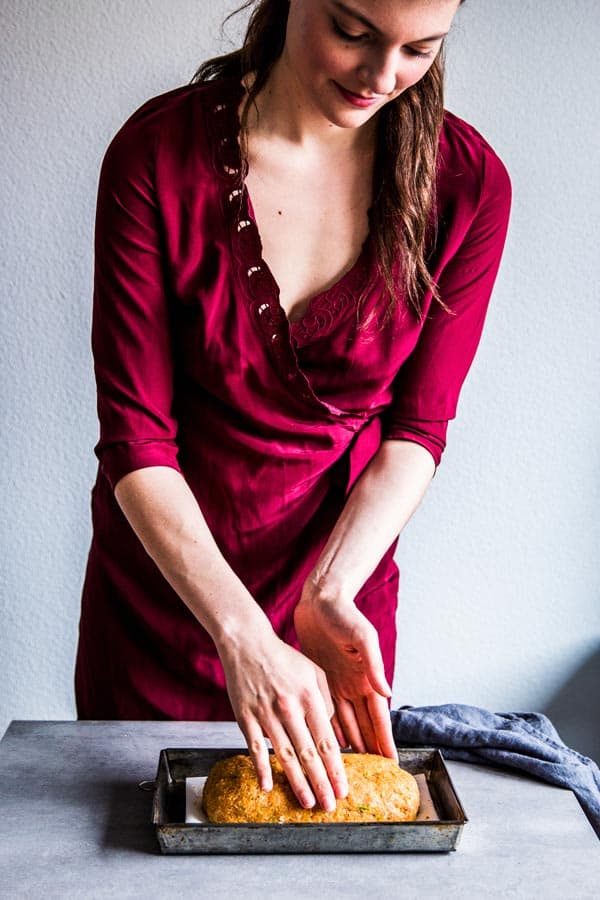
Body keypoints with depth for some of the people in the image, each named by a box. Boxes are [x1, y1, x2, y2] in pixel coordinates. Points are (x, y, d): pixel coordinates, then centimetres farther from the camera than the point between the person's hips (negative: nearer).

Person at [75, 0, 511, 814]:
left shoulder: (468, 184, -14)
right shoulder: (159, 154, -19)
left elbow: (417, 428, -8)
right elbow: (136, 439, -19)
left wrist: (330, 594, -21)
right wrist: (242, 637, -28)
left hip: (344, 569, 1)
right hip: (162, 572, 0)